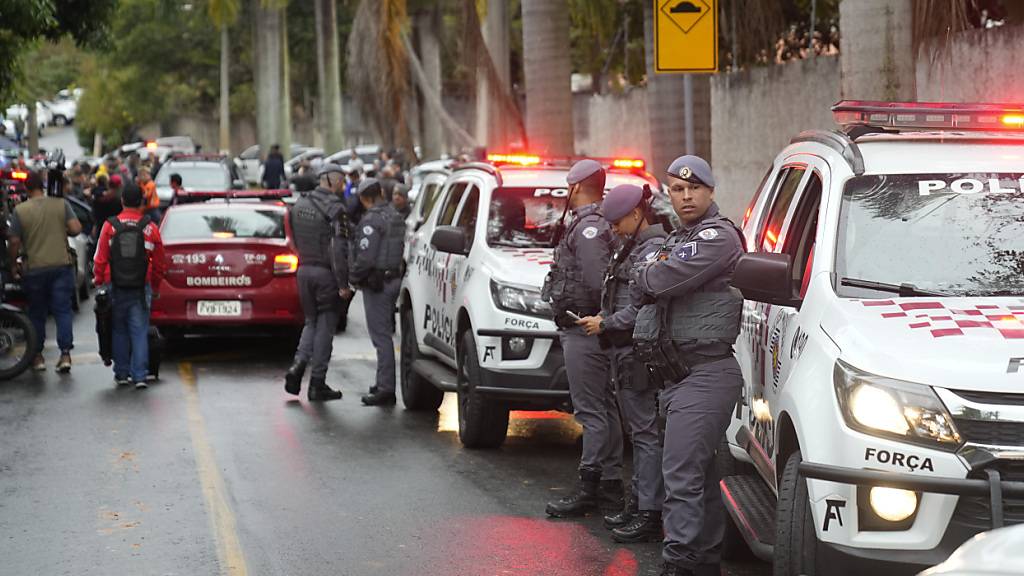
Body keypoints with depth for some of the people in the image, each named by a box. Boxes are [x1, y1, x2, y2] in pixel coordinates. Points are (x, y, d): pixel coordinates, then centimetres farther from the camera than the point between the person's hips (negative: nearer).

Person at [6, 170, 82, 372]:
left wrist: (13, 264, 8)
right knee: (62, 310, 4)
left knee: (37, 312, 13)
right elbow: (76, 228, -9)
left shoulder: (20, 210, -6)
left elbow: (14, 242, -6)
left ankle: (37, 356, 19)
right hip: (61, 265, 1)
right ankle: (65, 353, -7)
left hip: (34, 269, 0)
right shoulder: (61, 204, -3)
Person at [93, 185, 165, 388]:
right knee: (140, 332, 3)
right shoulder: (150, 228, -2)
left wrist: (98, 280, 13)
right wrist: (155, 287, 17)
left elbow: (100, 258, -1)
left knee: (119, 331, 12)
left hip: (116, 288, 0)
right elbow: (158, 263, 5)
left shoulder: (110, 226, -3)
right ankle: (139, 376, -3)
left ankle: (122, 374, 15)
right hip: (141, 288, 0)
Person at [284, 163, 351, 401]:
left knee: (312, 321, 19)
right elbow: (339, 249, -19)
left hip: (304, 270, 6)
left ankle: (298, 365, -2)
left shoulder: (299, 205, 9)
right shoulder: (335, 208, -14)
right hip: (326, 274, -6)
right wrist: (343, 284, -17)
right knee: (325, 326, 2)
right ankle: (317, 384, 4)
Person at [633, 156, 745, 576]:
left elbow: (663, 281, -18)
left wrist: (643, 274, 2)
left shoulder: (718, 235, -10)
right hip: (678, 375, 10)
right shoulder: (678, 239, 22)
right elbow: (652, 293, 22)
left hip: (706, 374, -10)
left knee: (680, 472, -15)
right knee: (699, 471, 15)